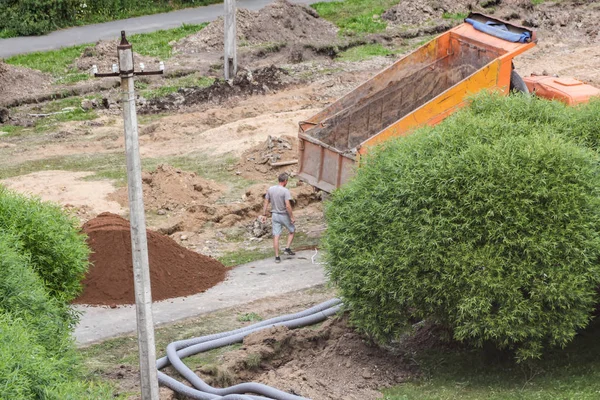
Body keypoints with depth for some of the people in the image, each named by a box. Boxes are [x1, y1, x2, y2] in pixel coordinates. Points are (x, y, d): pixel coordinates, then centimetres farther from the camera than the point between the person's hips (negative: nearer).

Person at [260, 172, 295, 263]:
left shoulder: (270, 189, 0)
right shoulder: (285, 191, -17)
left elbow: (266, 203, 3)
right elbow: (288, 206, -21)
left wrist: (264, 215, 9)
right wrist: (292, 217, -13)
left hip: (275, 215, 4)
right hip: (284, 215, -4)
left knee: (276, 236, 5)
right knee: (292, 231, 20)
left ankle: (277, 257, 6)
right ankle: (287, 249, 12)